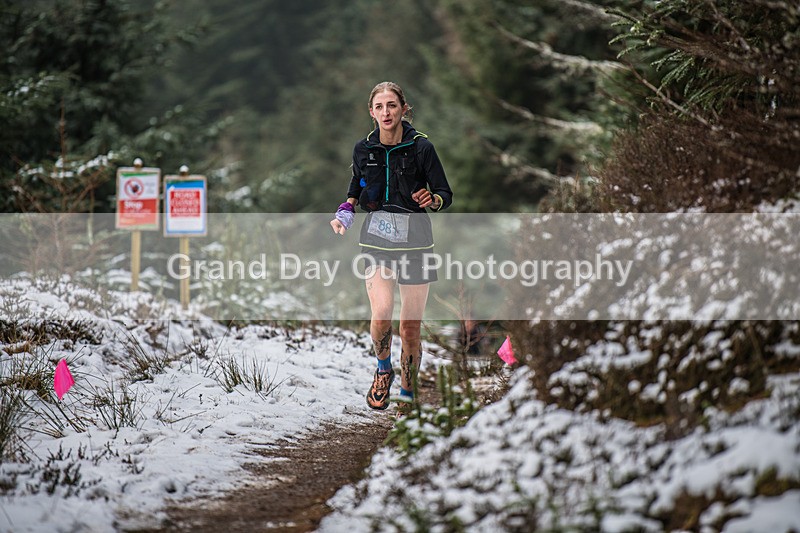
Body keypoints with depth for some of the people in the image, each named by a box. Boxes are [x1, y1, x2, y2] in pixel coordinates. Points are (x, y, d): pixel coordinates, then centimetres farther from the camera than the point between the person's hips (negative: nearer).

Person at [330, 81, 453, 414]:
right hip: (376, 239, 1)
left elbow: (446, 195, -1)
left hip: (414, 240, -1)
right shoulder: (364, 149, 1)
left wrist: (433, 200, -24)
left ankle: (407, 396, 19)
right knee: (381, 312, -20)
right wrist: (347, 208, 1)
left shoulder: (421, 148, -7)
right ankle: (383, 369, 9)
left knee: (411, 327, 2)